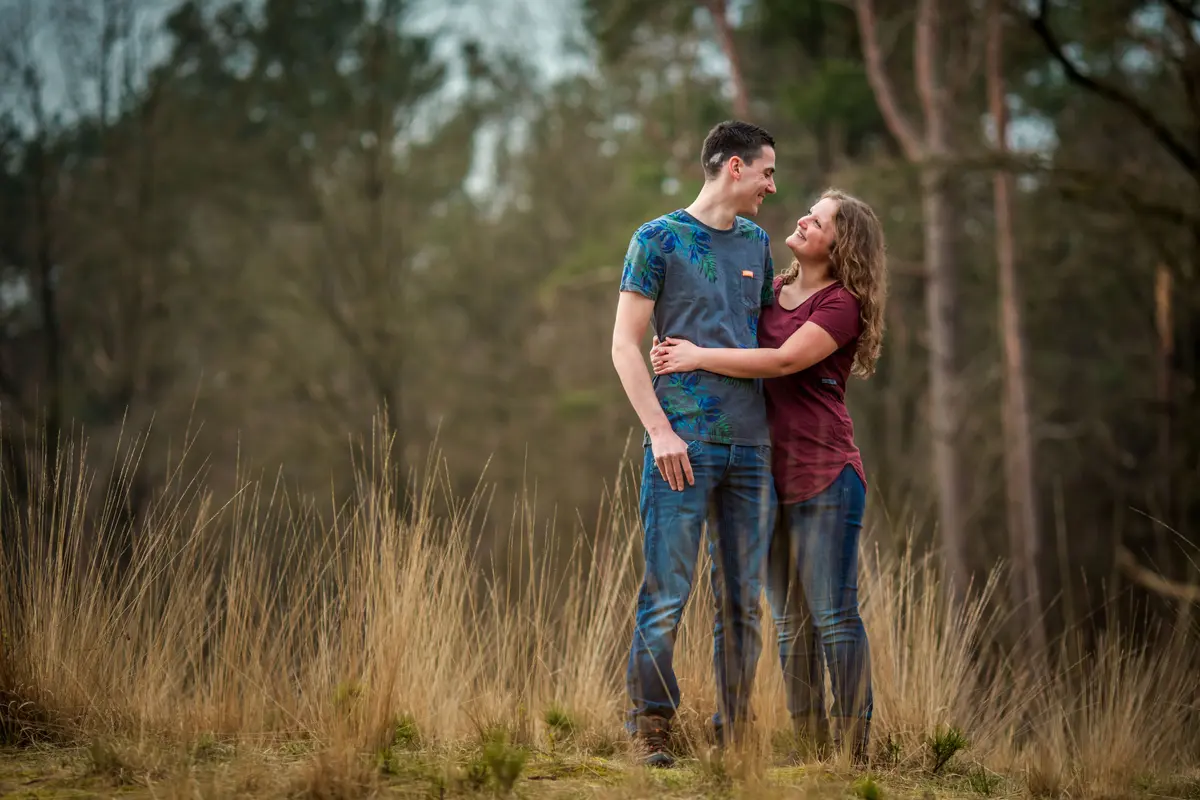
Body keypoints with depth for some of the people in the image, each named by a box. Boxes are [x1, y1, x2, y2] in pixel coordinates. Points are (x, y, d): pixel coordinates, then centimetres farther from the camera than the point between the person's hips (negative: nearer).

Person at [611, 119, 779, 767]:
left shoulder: (757, 243, 17)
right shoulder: (658, 239, 0)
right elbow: (625, 345, -3)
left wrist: (777, 422, 11)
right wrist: (659, 429, -12)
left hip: (750, 446, 5)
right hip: (684, 443, -5)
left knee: (743, 599, 6)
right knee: (666, 595, -6)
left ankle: (734, 731, 13)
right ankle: (651, 727, 2)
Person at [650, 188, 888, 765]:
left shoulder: (842, 304, -7)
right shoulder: (769, 291, 15)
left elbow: (784, 361, -19)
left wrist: (698, 357, -17)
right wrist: (675, 348, 1)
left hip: (825, 477, -7)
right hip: (771, 477, 7)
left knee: (833, 616, -7)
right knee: (788, 621, 10)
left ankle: (854, 749, -3)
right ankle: (804, 739, 16)